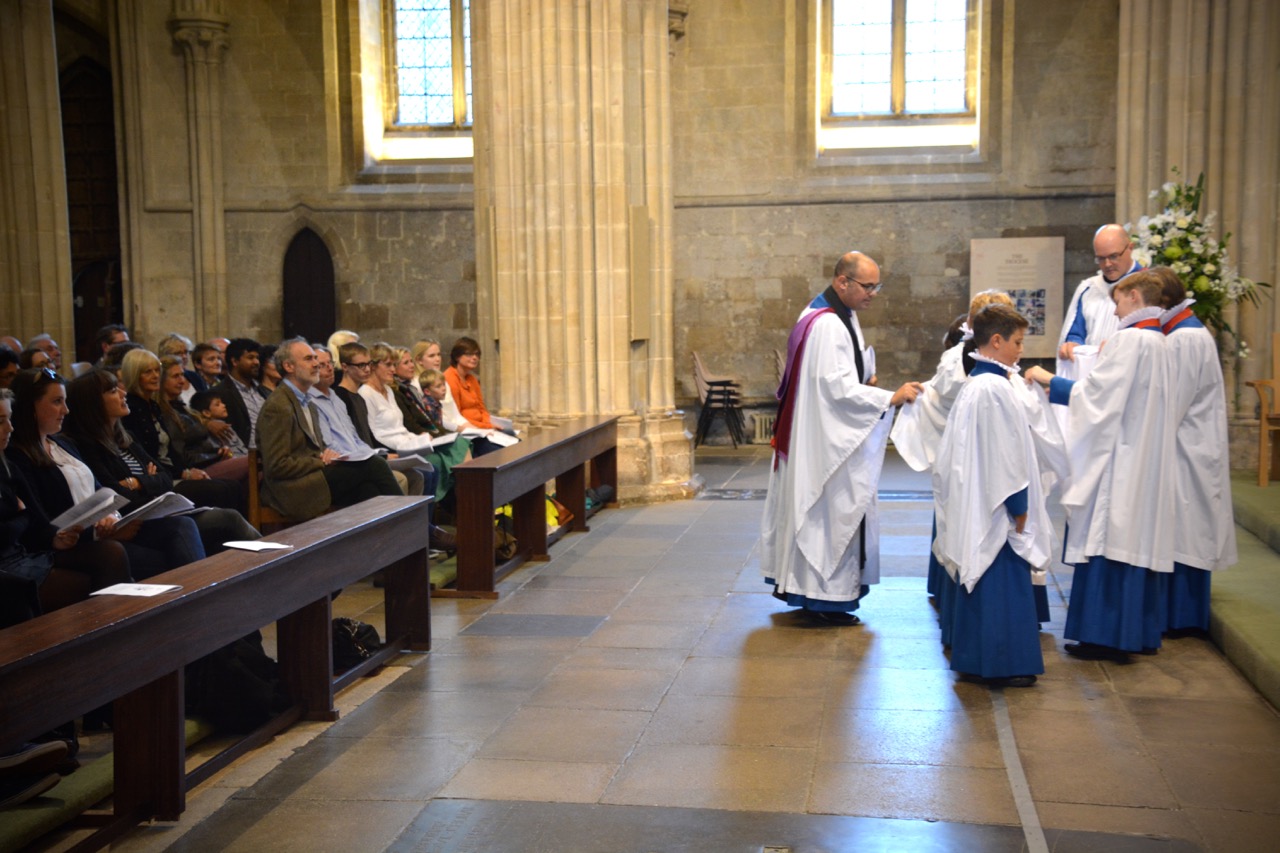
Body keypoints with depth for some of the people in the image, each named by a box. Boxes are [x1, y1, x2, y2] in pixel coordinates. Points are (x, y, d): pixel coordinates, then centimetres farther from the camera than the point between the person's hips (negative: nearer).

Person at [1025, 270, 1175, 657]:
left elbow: (1097, 392, -16)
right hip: (1148, 462, 9)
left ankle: (1108, 635, 0)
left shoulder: (1129, 339, -14)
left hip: (1120, 461, -9)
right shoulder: (1158, 341, 14)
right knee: (1144, 541, 12)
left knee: (1110, 542, -4)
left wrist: (1050, 380, -4)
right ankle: (1143, 632, 19)